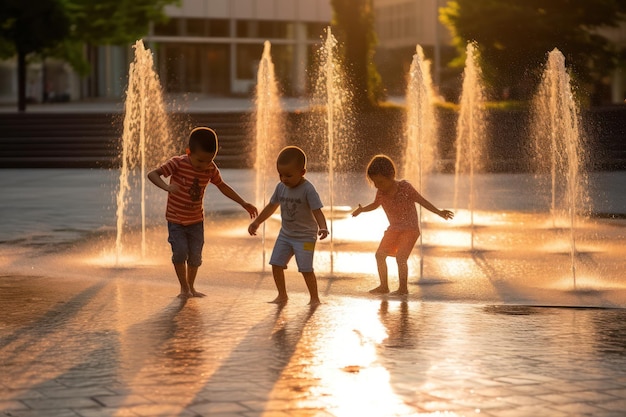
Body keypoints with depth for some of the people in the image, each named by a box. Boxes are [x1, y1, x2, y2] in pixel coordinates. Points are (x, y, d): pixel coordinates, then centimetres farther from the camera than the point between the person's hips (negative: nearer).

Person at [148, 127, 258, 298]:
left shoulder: (211, 169, -9)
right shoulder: (178, 164, -22)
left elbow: (222, 186, 8)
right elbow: (152, 174, -27)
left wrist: (244, 204, 6)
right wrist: (167, 187, -46)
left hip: (196, 220, 4)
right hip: (175, 219, -4)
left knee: (196, 255, 4)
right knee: (180, 252, -14)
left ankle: (191, 286, 26)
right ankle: (184, 287, 6)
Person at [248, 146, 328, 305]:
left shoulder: (308, 190, -20)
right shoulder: (281, 187, 0)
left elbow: (317, 211, -25)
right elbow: (272, 206, 15)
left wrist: (323, 228, -42)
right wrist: (257, 222, 19)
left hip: (305, 236, -7)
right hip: (285, 234, 7)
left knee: (306, 269, -9)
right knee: (276, 264, 4)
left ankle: (314, 298, 7)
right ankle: (282, 295, 19)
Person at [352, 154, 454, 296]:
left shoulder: (404, 187, -20)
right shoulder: (381, 192, -4)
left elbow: (421, 200, -14)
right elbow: (375, 205, 18)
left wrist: (439, 212, -20)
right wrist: (362, 210, 0)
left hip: (410, 229, -6)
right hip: (394, 228, 7)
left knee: (400, 257, -19)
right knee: (380, 254, 1)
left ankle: (403, 288, -5)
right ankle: (384, 286, 13)